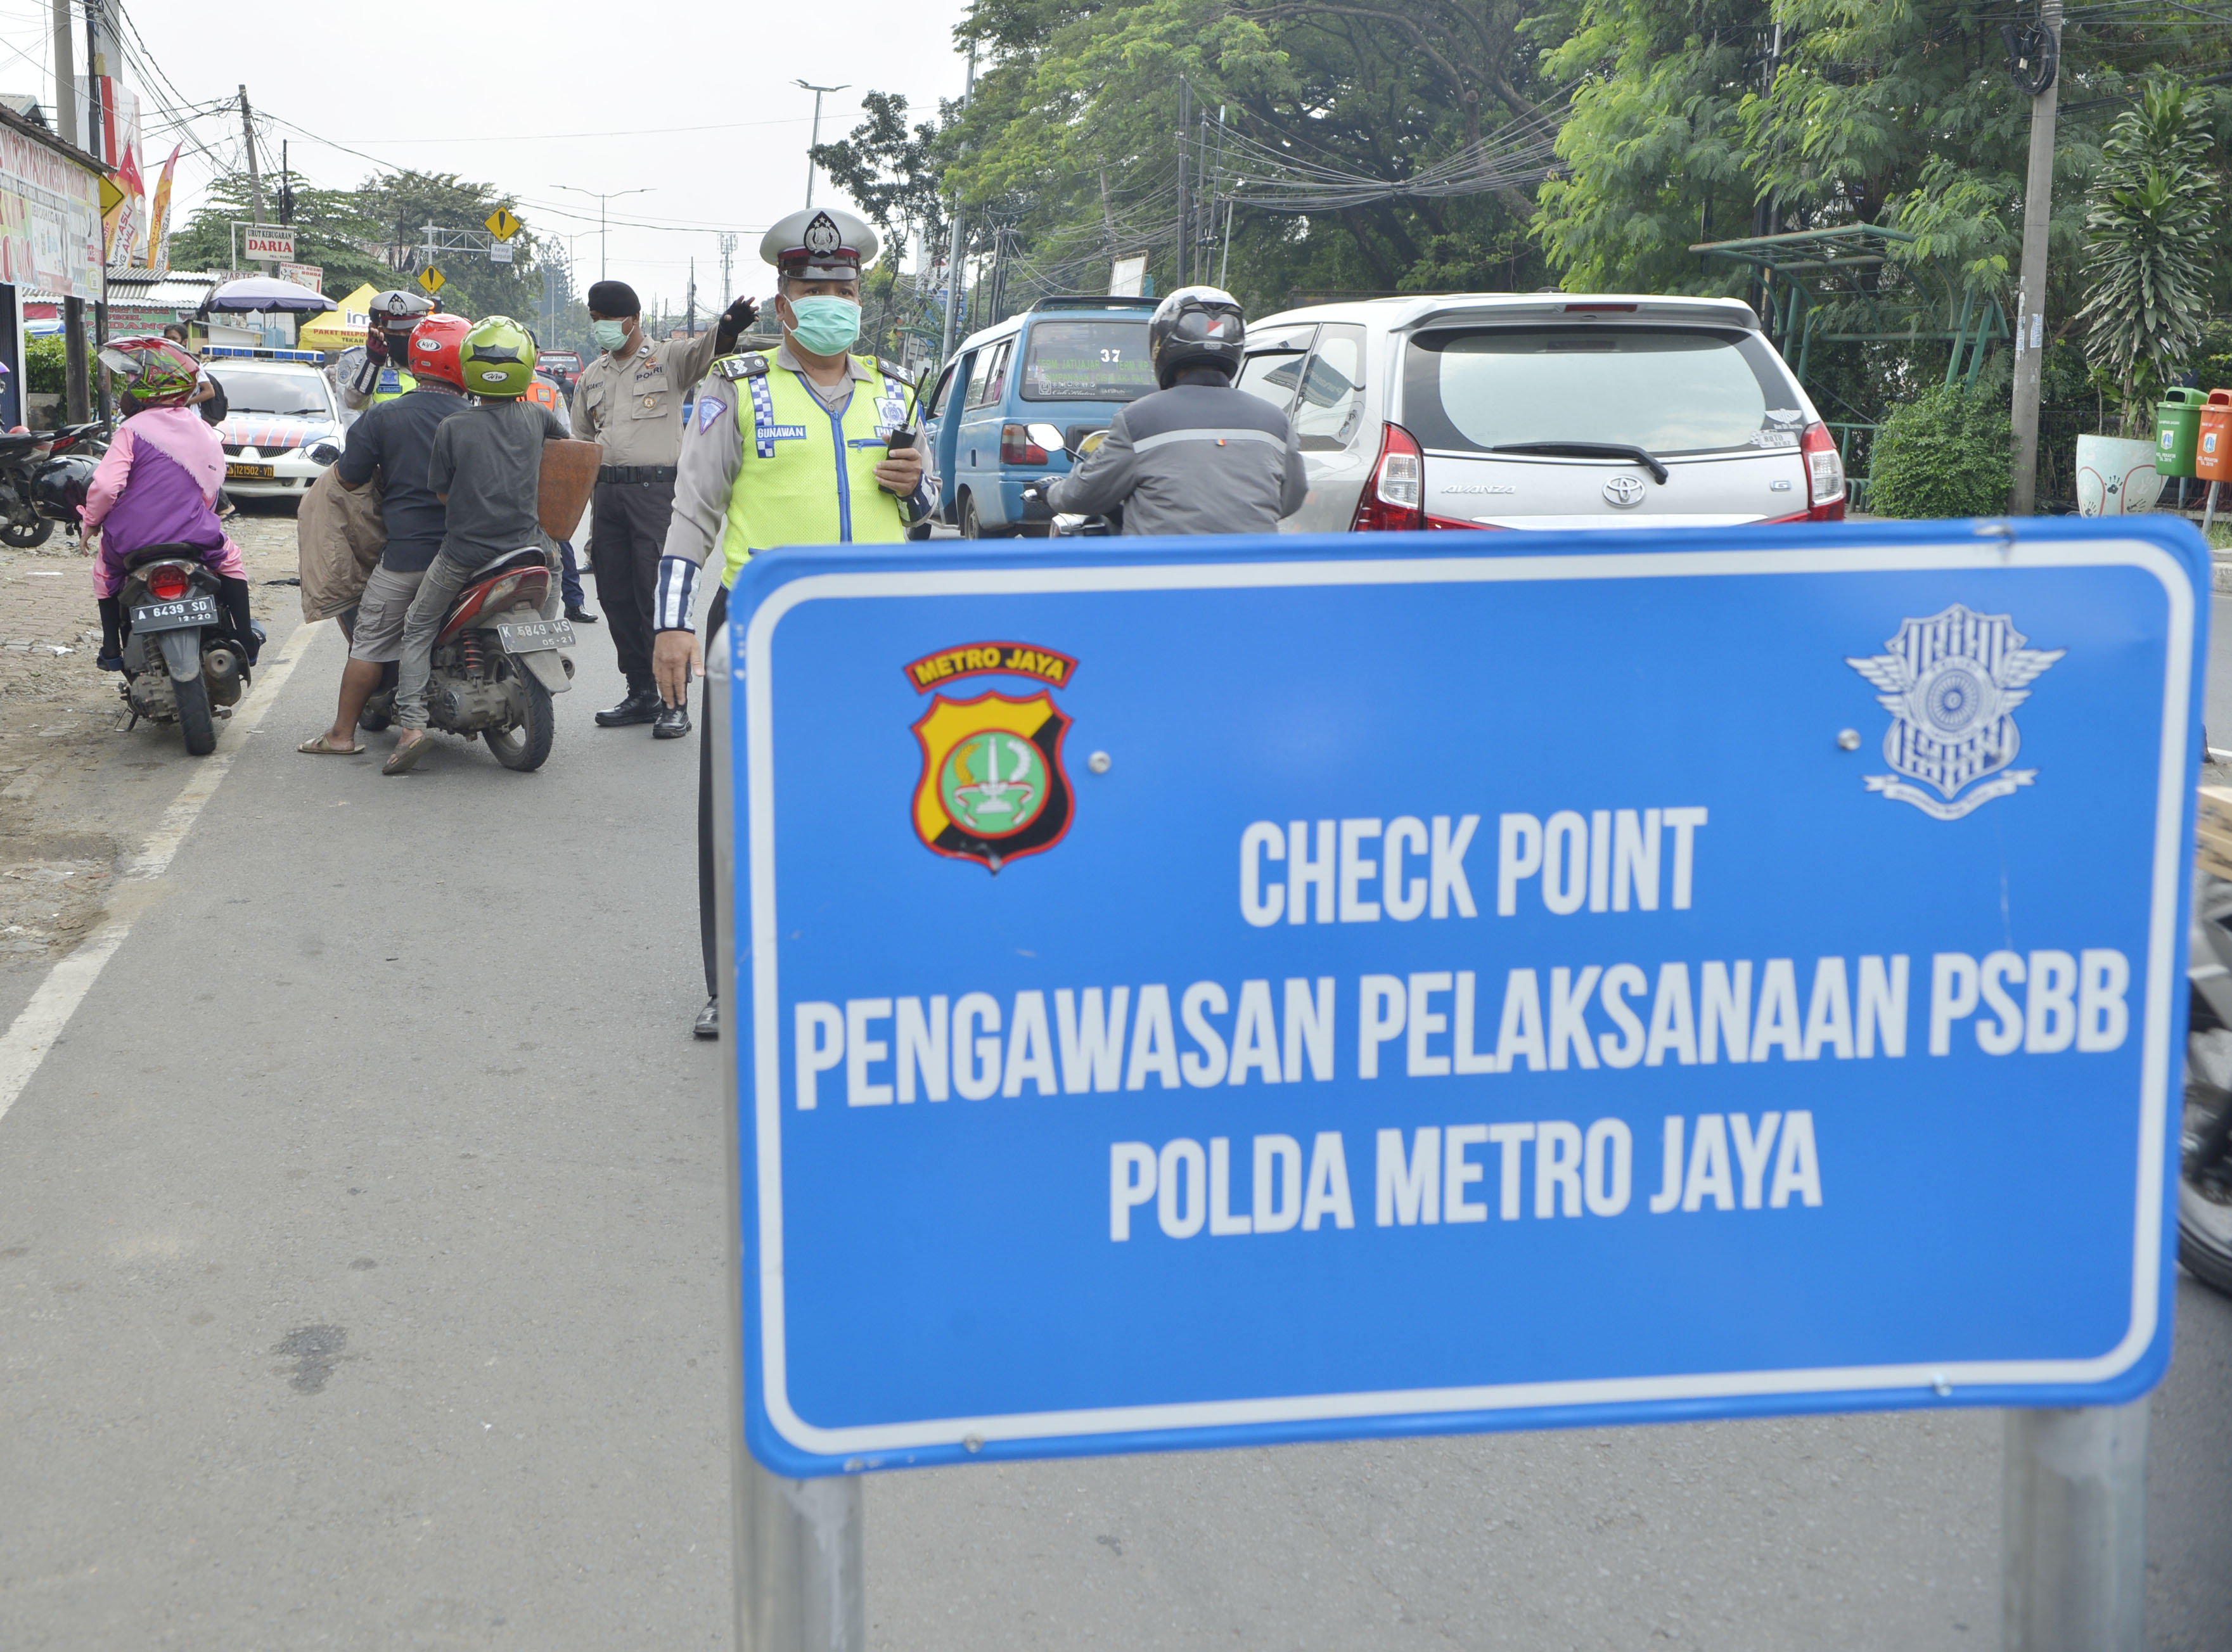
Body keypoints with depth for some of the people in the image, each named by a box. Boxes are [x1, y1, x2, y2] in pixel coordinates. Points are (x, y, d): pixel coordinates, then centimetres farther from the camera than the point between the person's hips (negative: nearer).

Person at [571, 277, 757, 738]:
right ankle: (640, 694, 19)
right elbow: (580, 440, 28)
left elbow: (705, 351, -21)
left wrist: (727, 330, -43)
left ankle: (675, 702, -6)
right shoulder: (592, 376, 20)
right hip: (606, 490, 7)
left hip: (657, 488, -7)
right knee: (616, 598, 8)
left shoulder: (669, 359, 1)